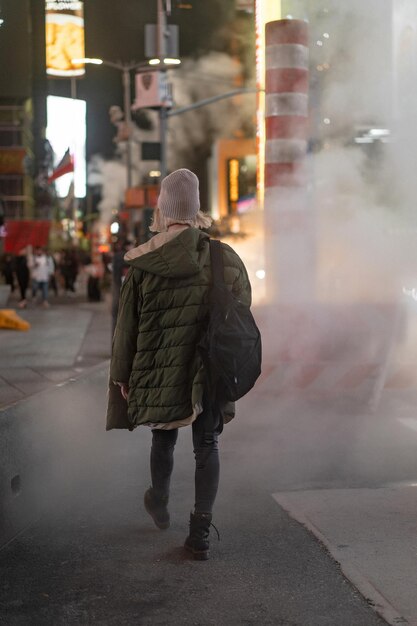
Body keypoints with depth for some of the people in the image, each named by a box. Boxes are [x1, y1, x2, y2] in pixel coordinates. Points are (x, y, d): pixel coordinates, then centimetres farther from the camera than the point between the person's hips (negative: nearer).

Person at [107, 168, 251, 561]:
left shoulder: (143, 266, -9)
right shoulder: (223, 259, -6)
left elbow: (127, 325, -3)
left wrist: (122, 374, 7)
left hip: (159, 372, 1)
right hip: (210, 372, 0)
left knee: (163, 440, 21)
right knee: (206, 447, 7)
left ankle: (159, 505, 43)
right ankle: (200, 532, 3)